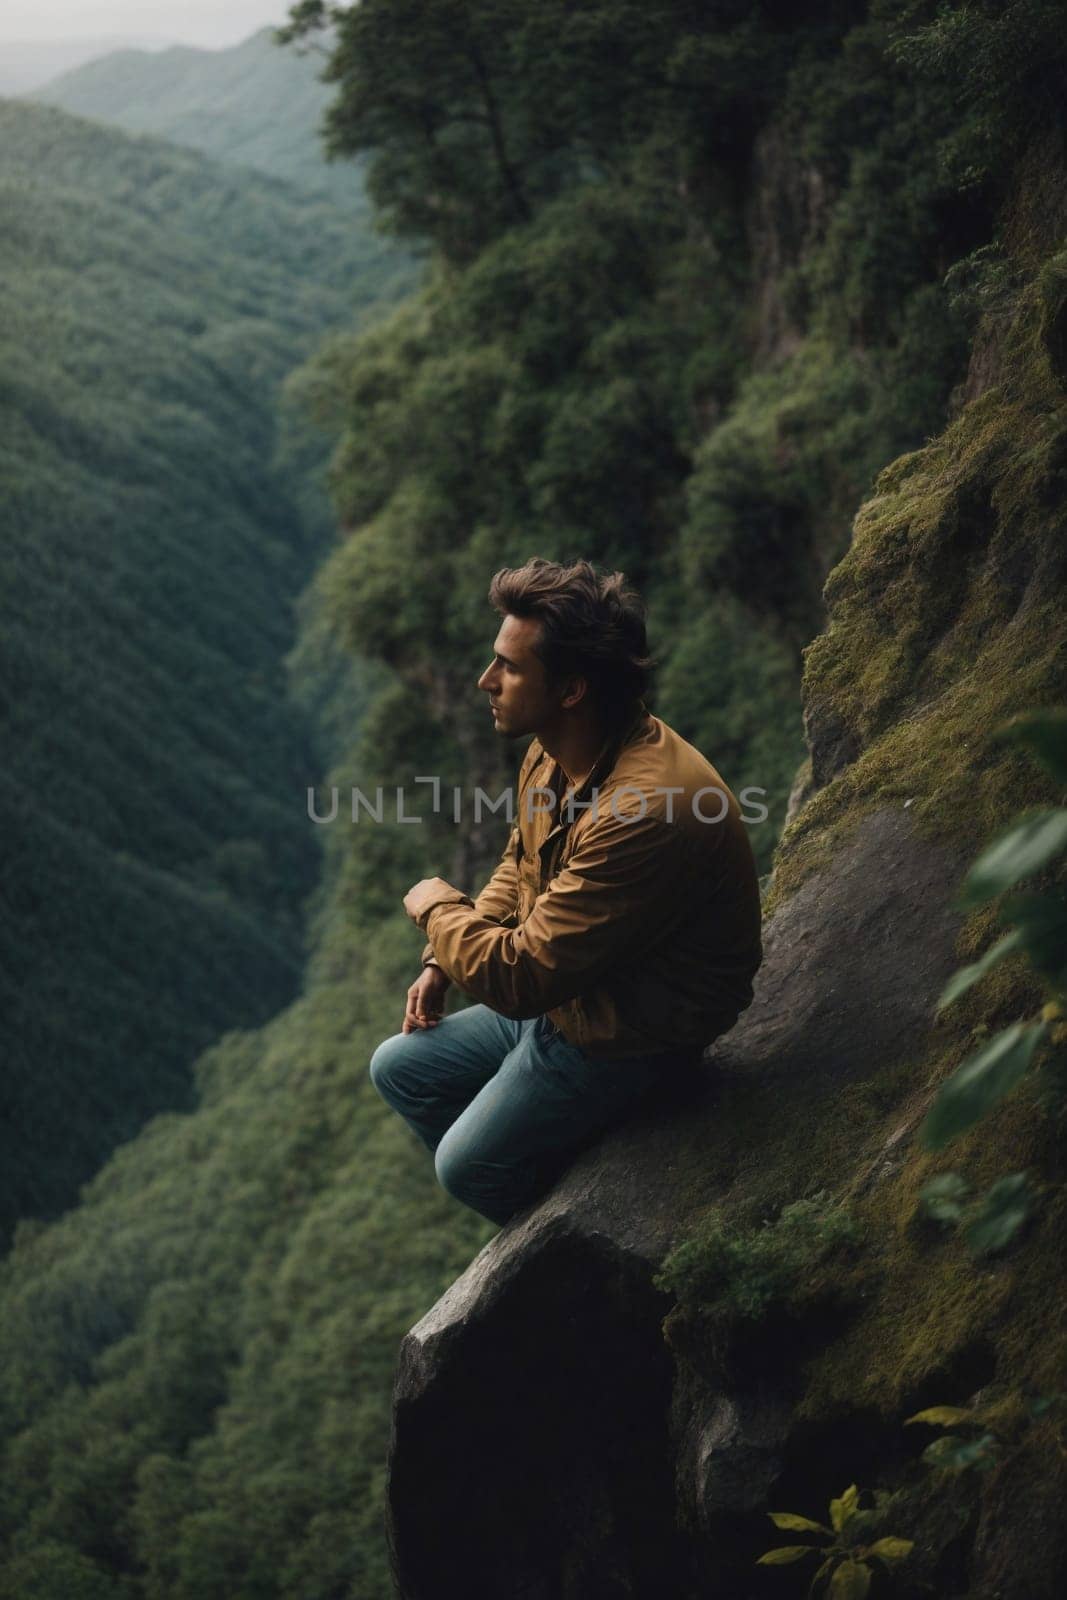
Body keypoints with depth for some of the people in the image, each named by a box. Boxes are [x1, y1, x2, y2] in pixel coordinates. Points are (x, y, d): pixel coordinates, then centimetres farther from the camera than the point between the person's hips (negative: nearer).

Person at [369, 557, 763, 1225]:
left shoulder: (646, 810, -37)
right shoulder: (554, 754, -6)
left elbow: (519, 976, -32)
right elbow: (519, 868, 16)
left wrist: (437, 906, -14)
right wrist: (443, 961, 4)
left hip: (626, 1038, -9)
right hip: (558, 994, 9)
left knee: (468, 1165, -9)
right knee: (399, 1067, 13)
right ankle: (533, 1196, 26)